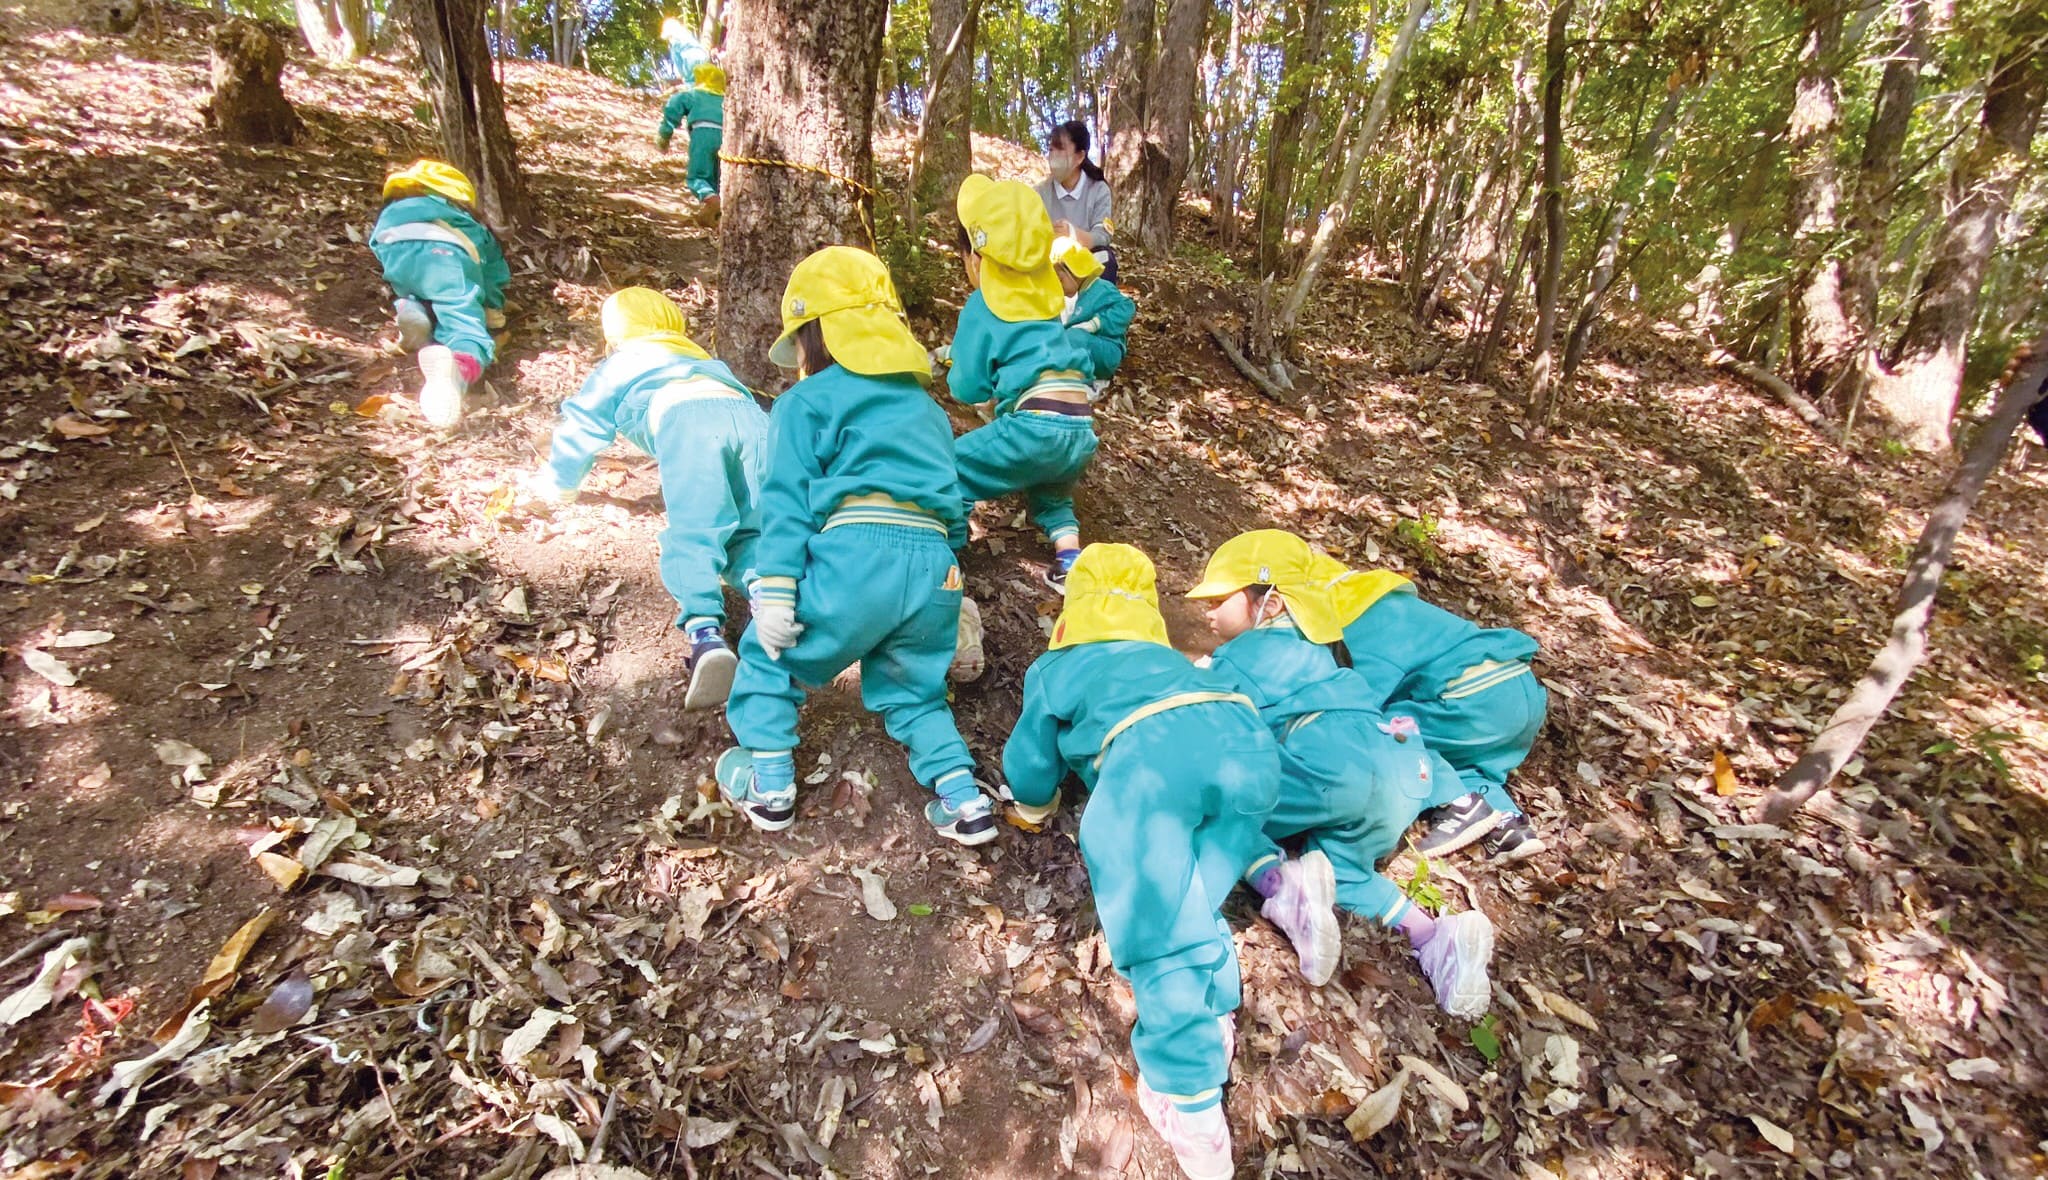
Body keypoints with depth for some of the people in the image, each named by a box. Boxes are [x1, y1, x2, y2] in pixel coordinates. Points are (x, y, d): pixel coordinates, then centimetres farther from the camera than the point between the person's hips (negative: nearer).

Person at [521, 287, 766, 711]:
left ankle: (706, 635, -43)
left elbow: (581, 425, 42)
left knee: (692, 534, -18)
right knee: (750, 534, -3)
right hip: (749, 416, 4)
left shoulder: (619, 365, 37)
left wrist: (556, 483, 58)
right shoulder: (706, 361, 49)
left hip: (684, 417, -4)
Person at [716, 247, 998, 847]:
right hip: (935, 565, 6)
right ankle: (964, 797, 13)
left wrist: (775, 590, -6)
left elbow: (787, 502, 0)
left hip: (856, 555, -5)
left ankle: (769, 785, 22)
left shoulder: (806, 401, 12)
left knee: (770, 655, 20)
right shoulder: (928, 409, 30)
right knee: (914, 691, 25)